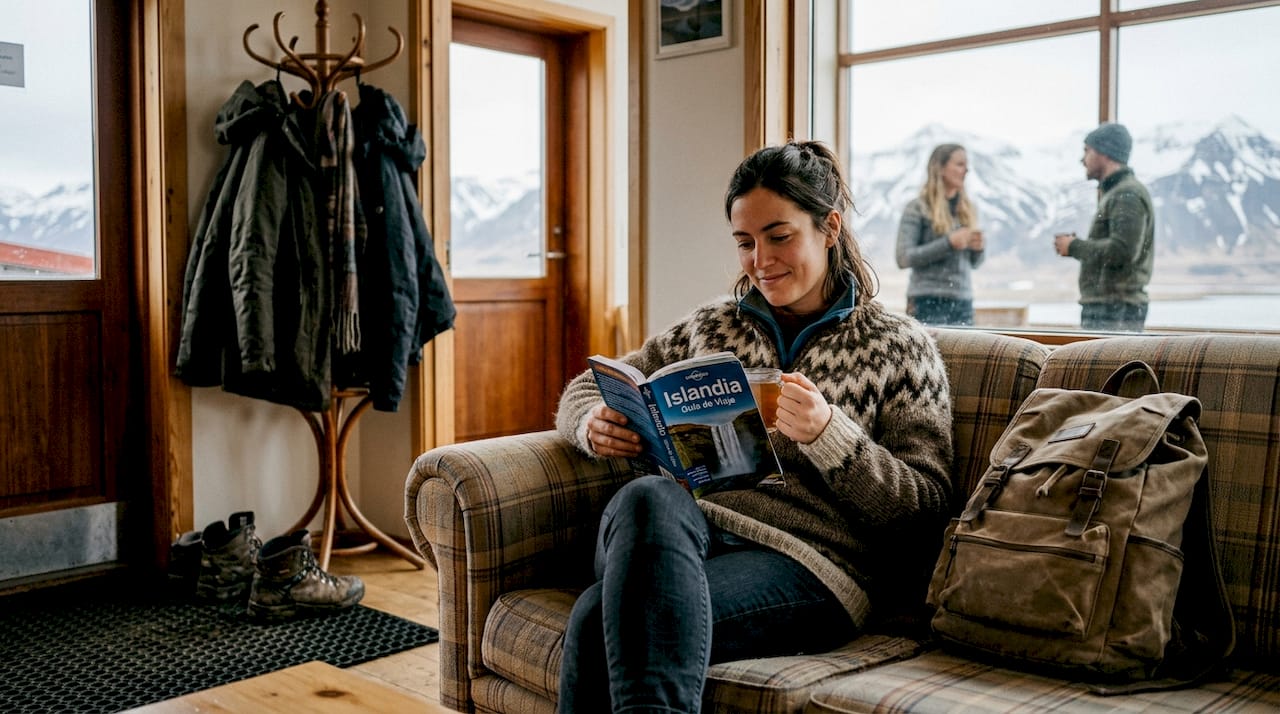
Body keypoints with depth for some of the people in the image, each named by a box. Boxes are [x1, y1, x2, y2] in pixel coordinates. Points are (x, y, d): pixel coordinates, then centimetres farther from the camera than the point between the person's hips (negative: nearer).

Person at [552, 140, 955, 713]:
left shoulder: (899, 347, 11)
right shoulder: (712, 326, 22)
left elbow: (925, 508, 4)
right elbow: (584, 391, 27)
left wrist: (827, 434, -14)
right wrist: (595, 425, 1)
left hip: (804, 560, -3)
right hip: (677, 534, 4)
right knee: (648, 496, -36)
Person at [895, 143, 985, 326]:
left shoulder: (967, 209, 15)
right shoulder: (918, 208, -1)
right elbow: (903, 258, -11)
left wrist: (977, 248, -1)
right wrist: (949, 243, -15)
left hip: (963, 302, 6)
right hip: (928, 303, -5)